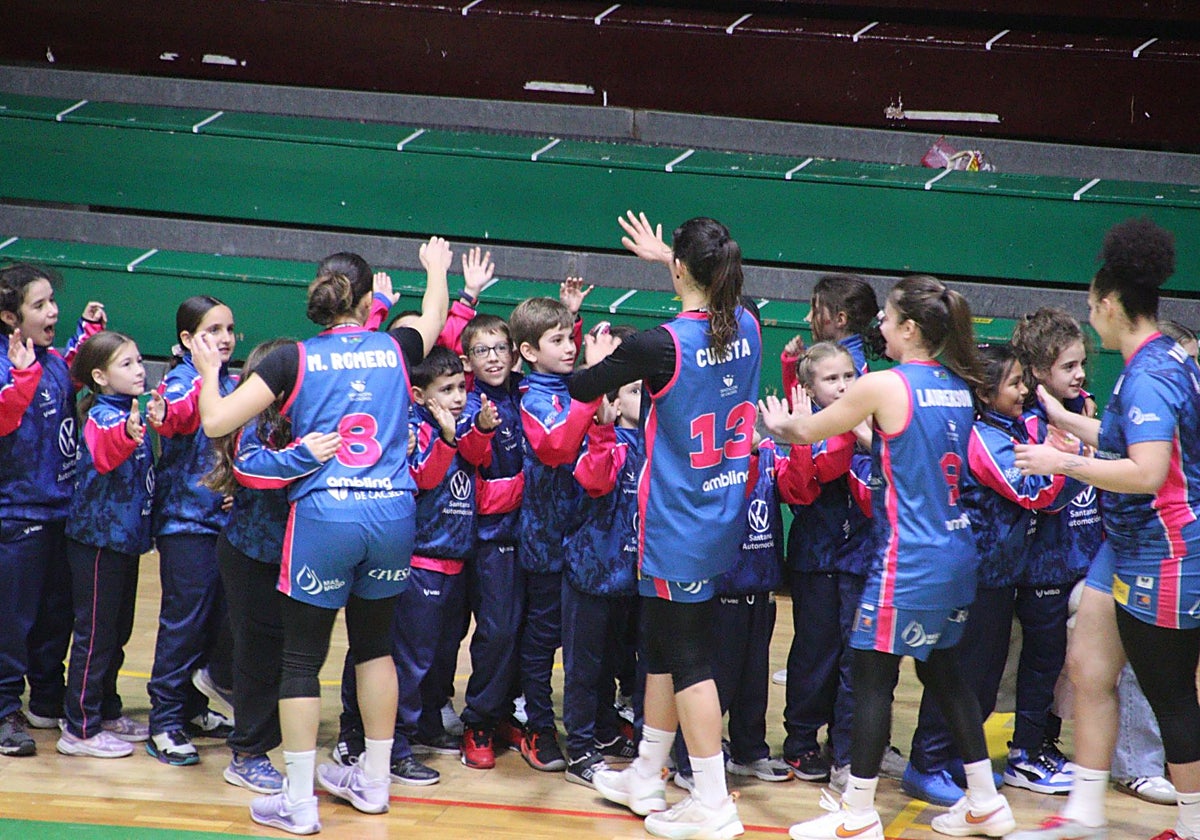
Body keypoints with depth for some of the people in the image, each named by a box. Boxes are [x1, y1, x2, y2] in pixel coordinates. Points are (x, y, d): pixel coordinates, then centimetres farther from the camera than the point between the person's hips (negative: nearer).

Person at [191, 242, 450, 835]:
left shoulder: (295, 359, -3)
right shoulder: (395, 349, 6)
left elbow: (216, 421, -5)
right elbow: (434, 316, 30)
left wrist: (208, 371, 16)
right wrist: (436, 269, 51)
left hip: (323, 516, -3)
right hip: (393, 515, 3)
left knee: (302, 658, 5)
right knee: (375, 645, 20)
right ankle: (373, 780, 29)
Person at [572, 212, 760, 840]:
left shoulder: (662, 344, -21)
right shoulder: (747, 328, -1)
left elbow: (581, 388, -8)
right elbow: (721, 300, 26)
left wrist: (598, 359, 14)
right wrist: (667, 257, 36)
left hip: (679, 525, -7)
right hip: (726, 517, 7)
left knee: (688, 658, -1)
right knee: (661, 647, 19)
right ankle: (645, 778, 31)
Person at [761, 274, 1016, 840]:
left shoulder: (883, 386, -14)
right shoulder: (958, 387, 7)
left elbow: (806, 431, -2)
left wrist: (781, 424, 20)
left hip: (908, 559, -8)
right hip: (955, 553, 8)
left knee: (872, 675, 0)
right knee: (941, 669, 18)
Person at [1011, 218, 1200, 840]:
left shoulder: (1149, 376, -22)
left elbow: (1147, 471, -31)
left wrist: (1062, 462, -21)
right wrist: (1061, 417, 29)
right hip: (1130, 549, 11)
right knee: (1087, 668, 13)